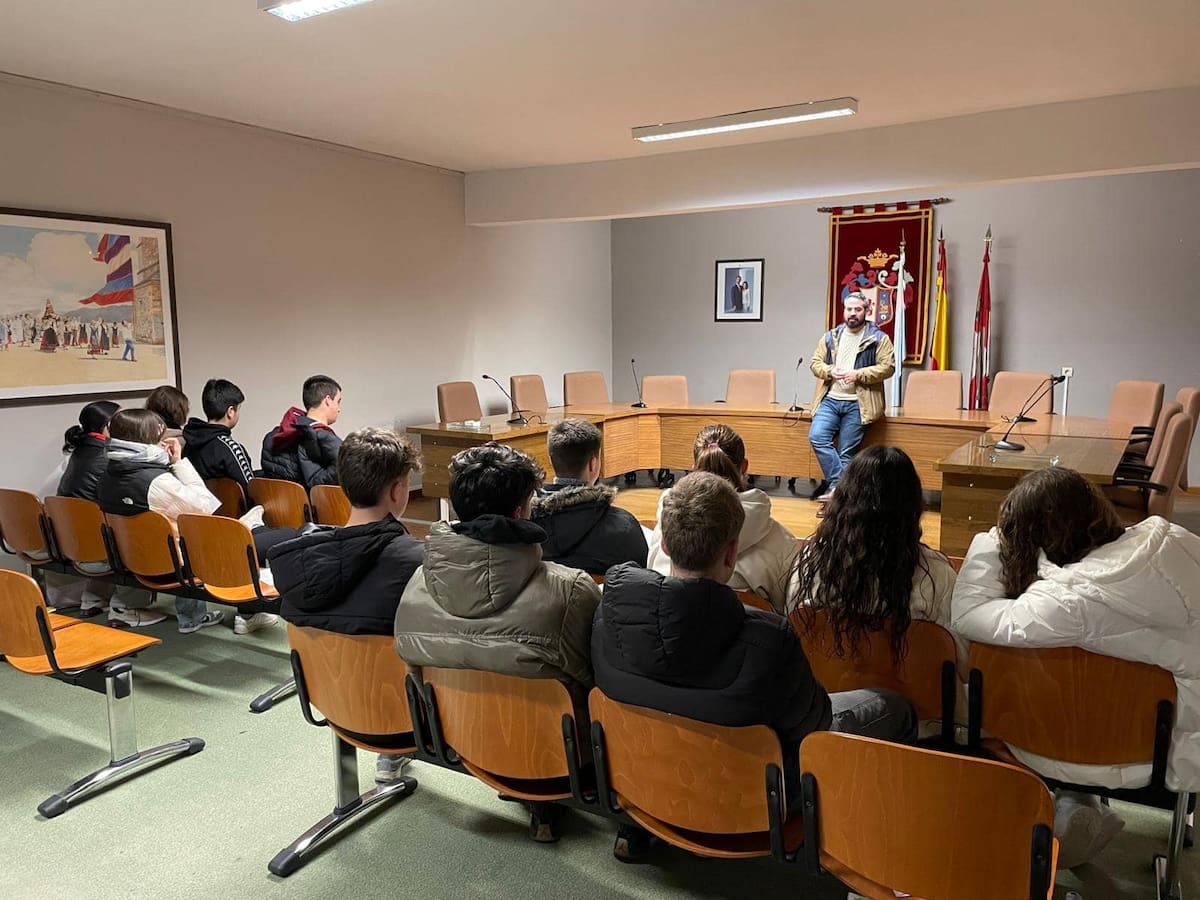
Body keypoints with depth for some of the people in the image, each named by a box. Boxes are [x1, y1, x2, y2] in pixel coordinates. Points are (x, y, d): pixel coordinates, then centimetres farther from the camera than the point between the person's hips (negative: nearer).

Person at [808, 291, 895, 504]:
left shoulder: (878, 338, 3)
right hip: (830, 399, 3)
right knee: (816, 437, -18)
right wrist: (830, 371, -8)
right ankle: (839, 484, -13)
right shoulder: (830, 337, 14)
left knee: (847, 453, -3)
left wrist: (858, 375, -15)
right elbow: (815, 363, 13)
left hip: (858, 404, -3)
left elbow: (888, 367, -4)